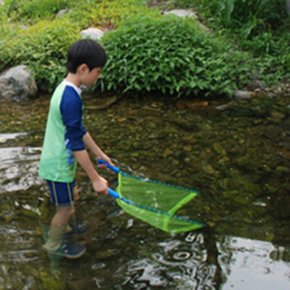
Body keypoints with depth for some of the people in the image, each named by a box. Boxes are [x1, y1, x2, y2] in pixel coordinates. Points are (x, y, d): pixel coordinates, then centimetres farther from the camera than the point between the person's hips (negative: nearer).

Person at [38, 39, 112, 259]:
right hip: (59, 166, -9)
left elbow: (79, 130, 12)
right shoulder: (71, 98, -30)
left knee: (69, 199, 27)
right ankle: (54, 244, 32)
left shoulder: (66, 89, 1)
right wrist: (95, 178, -21)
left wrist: (100, 153, 18)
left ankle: (62, 227, 51)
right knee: (67, 207, 10)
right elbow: (76, 144, -28)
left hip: (60, 160, 9)